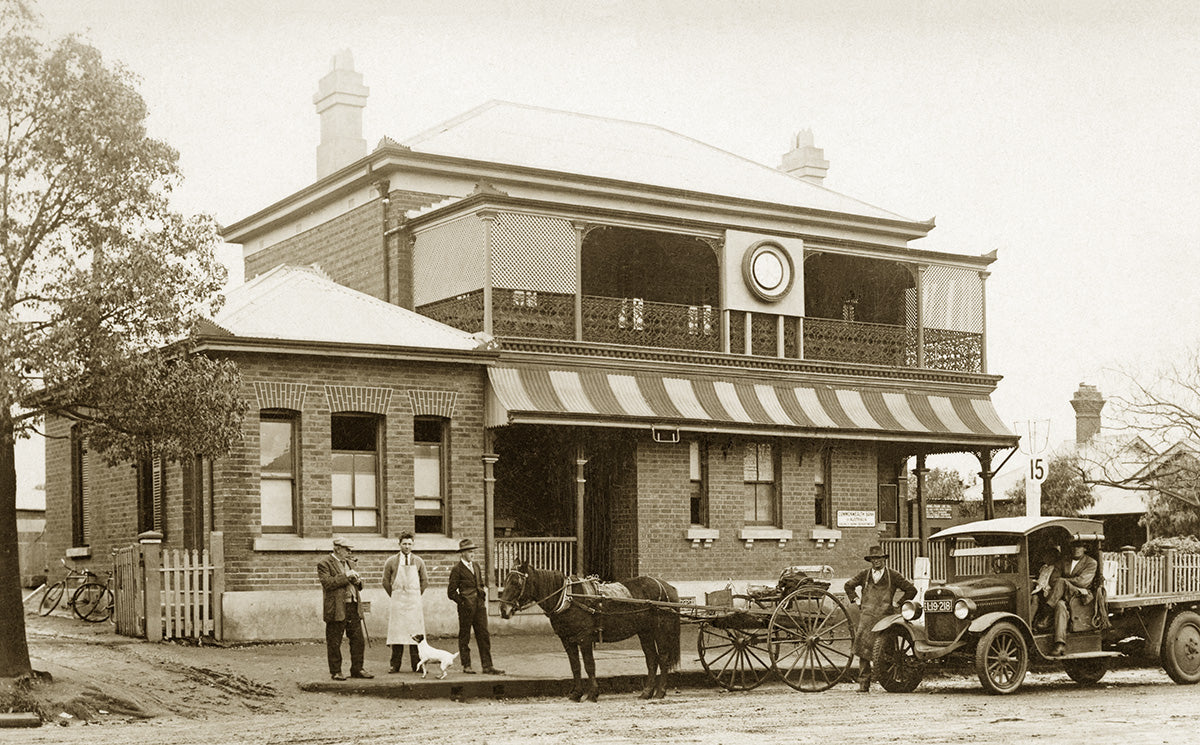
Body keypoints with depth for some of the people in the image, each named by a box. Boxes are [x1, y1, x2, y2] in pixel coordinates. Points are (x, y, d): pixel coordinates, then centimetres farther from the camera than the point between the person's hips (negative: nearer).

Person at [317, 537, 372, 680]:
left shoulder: (350, 563, 20)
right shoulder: (324, 564, -4)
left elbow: (358, 586, 27)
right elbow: (327, 583, -17)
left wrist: (357, 581, 3)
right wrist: (346, 577, -16)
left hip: (353, 607, 7)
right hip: (336, 608, -7)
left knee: (358, 640, 5)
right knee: (334, 643, -1)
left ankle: (357, 669, 13)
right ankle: (335, 671, 7)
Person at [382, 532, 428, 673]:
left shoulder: (418, 561, 8)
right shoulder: (391, 561, 3)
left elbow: (424, 580, 16)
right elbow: (386, 581, 10)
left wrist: (417, 595, 10)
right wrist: (393, 596, 7)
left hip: (414, 601, 1)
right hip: (397, 601, -1)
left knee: (415, 632, -2)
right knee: (396, 632, -4)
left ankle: (416, 665, 1)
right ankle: (395, 665, -1)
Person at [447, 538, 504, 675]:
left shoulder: (476, 566, 14)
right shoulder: (457, 569, -6)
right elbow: (451, 592, -5)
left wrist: (484, 600, 13)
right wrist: (462, 602, -8)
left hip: (480, 606, 6)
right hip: (466, 608, -6)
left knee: (484, 635, 1)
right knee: (464, 636, 4)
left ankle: (487, 666, 1)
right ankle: (466, 665, 13)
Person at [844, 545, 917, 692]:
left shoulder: (893, 575, 6)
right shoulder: (864, 575, 12)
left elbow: (911, 590, 10)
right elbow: (849, 585, 28)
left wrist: (898, 604, 6)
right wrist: (856, 600, 17)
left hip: (885, 616, -1)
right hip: (867, 616, 1)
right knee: (863, 647, -9)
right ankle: (863, 682, -6)